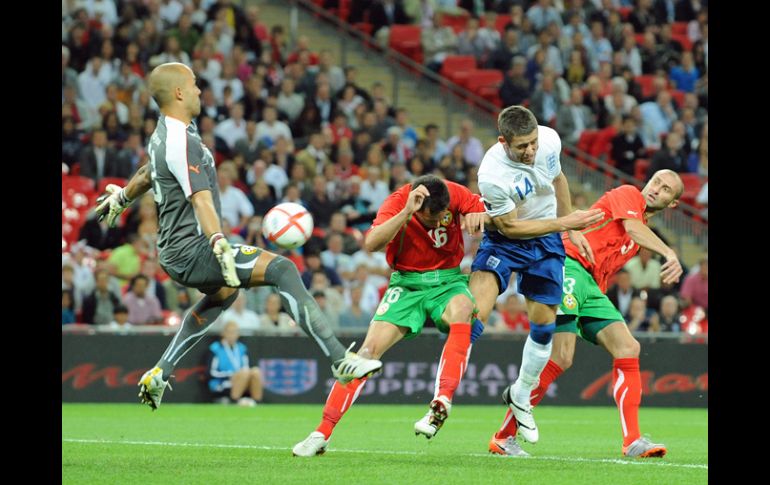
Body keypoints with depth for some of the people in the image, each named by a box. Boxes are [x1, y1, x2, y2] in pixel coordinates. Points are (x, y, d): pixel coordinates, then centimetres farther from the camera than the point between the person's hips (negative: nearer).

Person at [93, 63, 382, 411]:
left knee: (225, 292, 38)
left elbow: (148, 173, 35)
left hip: (174, 251, 11)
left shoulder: (162, 135, 13)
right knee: (281, 268, -22)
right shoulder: (182, 142, -18)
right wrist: (220, 246, -42)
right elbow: (200, 199, -31)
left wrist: (122, 197, 54)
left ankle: (159, 375, 38)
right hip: (192, 251, -11)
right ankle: (341, 361, -30)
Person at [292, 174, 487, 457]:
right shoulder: (398, 201, -20)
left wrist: (477, 216, -21)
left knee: (461, 312, -36)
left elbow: (485, 214, 4)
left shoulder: (455, 194, -14)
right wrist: (407, 212, -46)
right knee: (369, 349, -15)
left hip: (448, 280, 1)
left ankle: (441, 404, -39)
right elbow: (372, 243, -34)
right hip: (407, 283, -1)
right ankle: (322, 433, -9)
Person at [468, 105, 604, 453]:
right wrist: (565, 222, -22)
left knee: (544, 326, 5)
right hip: (504, 241, -5)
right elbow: (510, 226, -20)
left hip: (546, 242, 5)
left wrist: (573, 229, 13)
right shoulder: (491, 174, -32)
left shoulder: (549, 140, -16)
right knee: (472, 314, -23)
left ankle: (520, 396, 30)